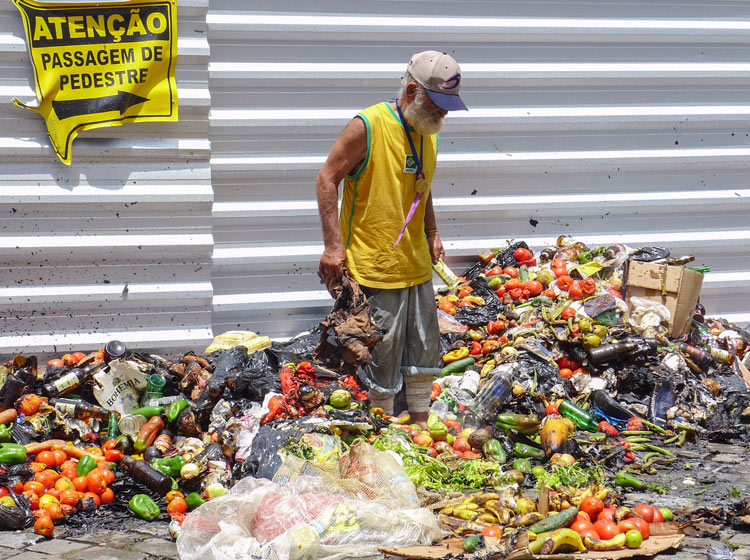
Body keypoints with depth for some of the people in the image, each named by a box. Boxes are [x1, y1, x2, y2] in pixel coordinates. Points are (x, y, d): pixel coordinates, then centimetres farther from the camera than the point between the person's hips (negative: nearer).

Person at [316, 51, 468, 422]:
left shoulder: (428, 132, 8)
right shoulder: (367, 126, -15)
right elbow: (327, 179, -11)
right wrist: (333, 245, -15)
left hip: (417, 265, 7)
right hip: (374, 264, -7)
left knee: (425, 349, 14)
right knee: (384, 354, -1)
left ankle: (420, 426, 28)